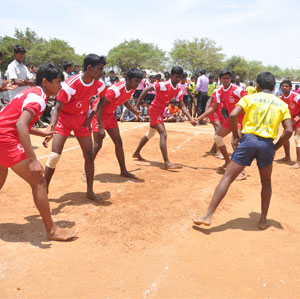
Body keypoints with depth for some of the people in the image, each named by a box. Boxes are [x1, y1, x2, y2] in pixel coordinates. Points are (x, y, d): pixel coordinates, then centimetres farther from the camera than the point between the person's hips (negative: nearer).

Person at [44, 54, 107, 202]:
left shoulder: (99, 85, -10)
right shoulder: (70, 84, -26)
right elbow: (57, 109, -24)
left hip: (82, 120, 5)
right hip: (65, 118, -4)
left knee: (89, 156, 0)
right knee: (54, 155, -12)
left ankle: (90, 191, 14)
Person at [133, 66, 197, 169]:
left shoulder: (178, 91, -2)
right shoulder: (163, 85, -21)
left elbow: (182, 106, -4)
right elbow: (146, 90, -18)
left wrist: (191, 119, -16)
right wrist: (138, 104, -20)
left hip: (160, 112, 9)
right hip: (154, 110, -9)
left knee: (150, 134, 22)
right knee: (163, 134, -19)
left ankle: (137, 153, 40)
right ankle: (167, 162, -19)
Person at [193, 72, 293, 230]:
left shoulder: (249, 98, 8)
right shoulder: (282, 104, 13)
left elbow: (233, 115, -9)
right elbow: (289, 130, 2)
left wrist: (236, 136, 2)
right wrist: (275, 148, 11)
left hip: (248, 139, -2)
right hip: (267, 144, 2)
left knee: (227, 178, 1)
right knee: (266, 183, 23)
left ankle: (208, 216, -3)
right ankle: (263, 220, 26)